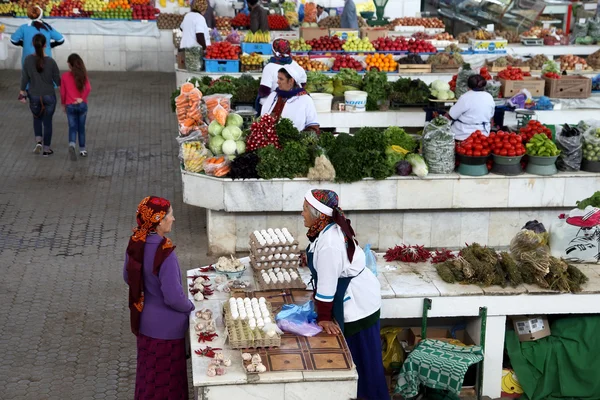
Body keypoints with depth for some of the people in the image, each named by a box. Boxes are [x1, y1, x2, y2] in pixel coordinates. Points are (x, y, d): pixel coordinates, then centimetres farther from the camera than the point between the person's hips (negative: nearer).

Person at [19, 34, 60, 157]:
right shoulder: (51, 62, -18)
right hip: (49, 96, -2)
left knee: (37, 118, 26)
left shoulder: (28, 60, -13)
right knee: (47, 121, 12)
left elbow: (24, 78, -5)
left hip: (34, 97, 2)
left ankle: (38, 141, 10)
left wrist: (22, 93, 8)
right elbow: (57, 80, -9)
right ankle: (47, 149, 18)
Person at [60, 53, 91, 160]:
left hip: (70, 106, -1)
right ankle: (82, 150, 19)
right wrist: (82, 98, -10)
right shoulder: (83, 75, -1)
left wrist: (63, 104, 15)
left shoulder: (64, 76, -3)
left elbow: (62, 92, 2)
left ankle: (72, 145, -24)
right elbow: (88, 88, -16)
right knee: (81, 127, 14)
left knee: (72, 128, 3)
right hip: (82, 105, 1)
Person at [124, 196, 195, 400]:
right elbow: (174, 298, -28)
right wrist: (190, 307, -8)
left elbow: (128, 277, 9)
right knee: (166, 375, 12)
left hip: (144, 320, 8)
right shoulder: (164, 253, -31)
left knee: (149, 371, 26)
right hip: (165, 326, -8)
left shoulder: (135, 243, -7)